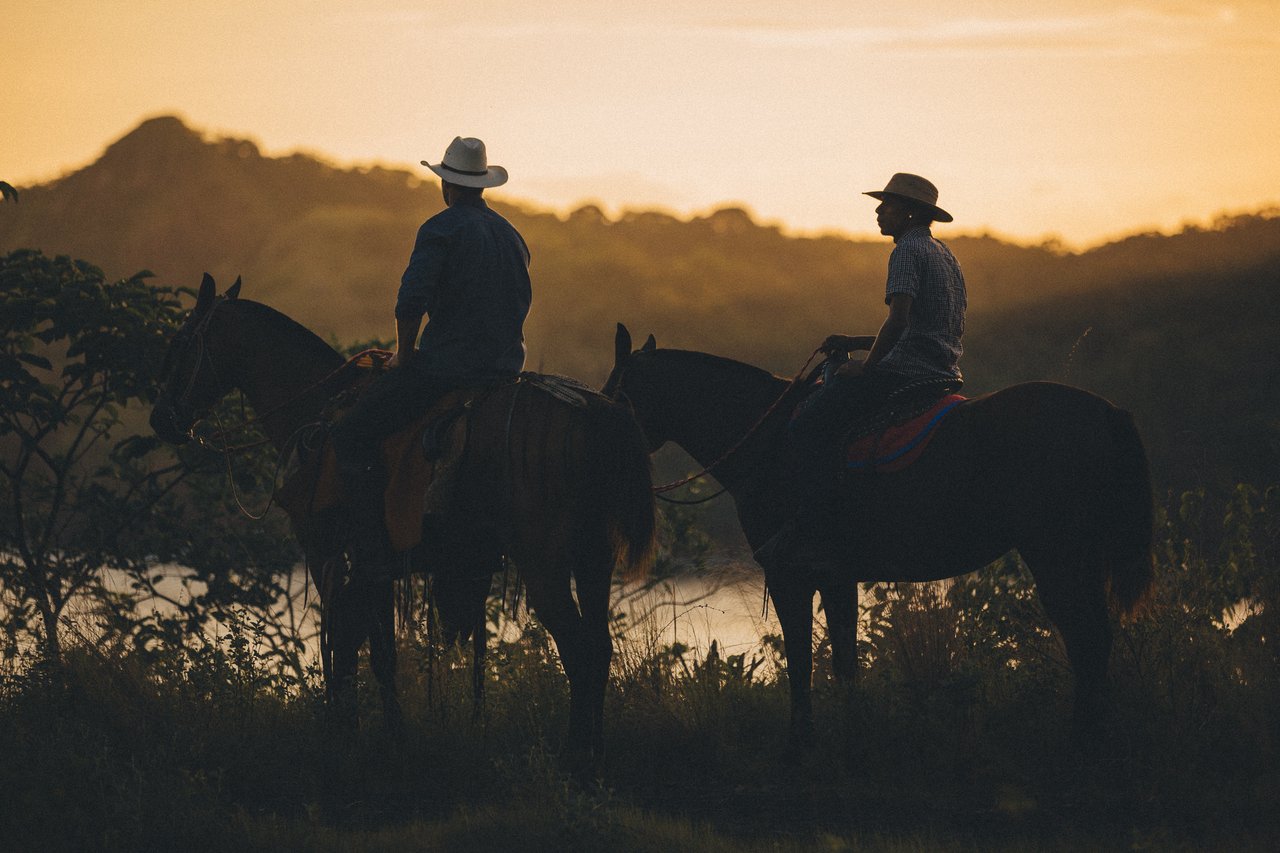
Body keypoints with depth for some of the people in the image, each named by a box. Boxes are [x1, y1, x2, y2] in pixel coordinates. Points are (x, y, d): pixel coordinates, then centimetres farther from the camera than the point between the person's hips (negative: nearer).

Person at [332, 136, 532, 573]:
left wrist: (404, 356, -4)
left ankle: (371, 554, -14)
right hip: (506, 369, 8)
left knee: (351, 437, -6)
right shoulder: (512, 237, 16)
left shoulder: (441, 229, -9)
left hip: (446, 368, -8)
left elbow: (411, 300, -18)